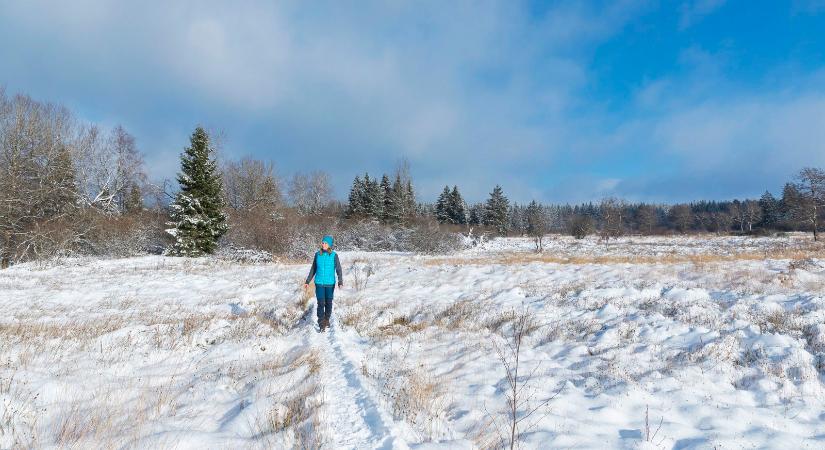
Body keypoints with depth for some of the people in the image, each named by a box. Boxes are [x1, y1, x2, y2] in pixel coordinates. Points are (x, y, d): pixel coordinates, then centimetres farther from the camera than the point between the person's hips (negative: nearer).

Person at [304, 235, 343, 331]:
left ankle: (327, 320, 30)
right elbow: (313, 269, 11)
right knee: (321, 303, -6)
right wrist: (307, 282, 13)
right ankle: (321, 324, 0)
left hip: (330, 283, -1)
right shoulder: (317, 254, 3)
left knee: (328, 303, 10)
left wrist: (340, 282, -21)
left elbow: (338, 269, -7)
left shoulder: (334, 255, -4)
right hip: (319, 283, 1)